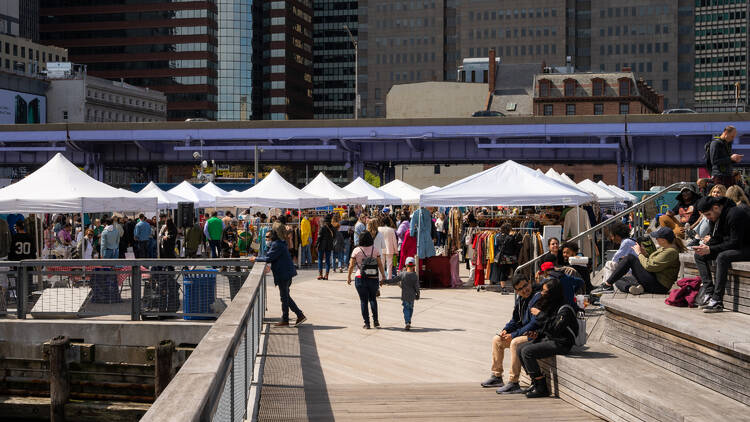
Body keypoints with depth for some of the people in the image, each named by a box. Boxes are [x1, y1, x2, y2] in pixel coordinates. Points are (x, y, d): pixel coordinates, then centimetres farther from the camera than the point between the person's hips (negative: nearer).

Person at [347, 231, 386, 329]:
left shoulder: (356, 250, -5)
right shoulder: (375, 250, -1)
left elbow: (352, 265, -2)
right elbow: (380, 264, 0)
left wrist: (348, 276, 11)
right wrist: (383, 276, 9)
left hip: (360, 278, -2)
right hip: (373, 278, 2)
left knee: (363, 300, 6)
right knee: (373, 299, 16)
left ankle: (367, 323, 5)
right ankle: (375, 321, 7)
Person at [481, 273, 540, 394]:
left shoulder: (537, 298, -19)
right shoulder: (520, 299, 9)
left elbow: (535, 324, -25)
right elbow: (515, 319, 22)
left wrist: (514, 335, -20)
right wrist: (506, 330, 1)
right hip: (524, 333, 10)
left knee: (515, 343, -35)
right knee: (497, 340, 14)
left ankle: (513, 383, -32)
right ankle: (497, 376, 19)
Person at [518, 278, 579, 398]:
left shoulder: (564, 309, -17)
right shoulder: (551, 306, 12)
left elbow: (555, 329, -26)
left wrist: (540, 315, -21)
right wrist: (538, 333, 3)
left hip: (560, 344, -10)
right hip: (547, 339, 10)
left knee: (527, 352, -21)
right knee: (520, 349, -1)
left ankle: (542, 388, -16)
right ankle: (535, 383, 3)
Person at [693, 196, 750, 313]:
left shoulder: (735, 214, -23)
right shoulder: (716, 217, 5)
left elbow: (735, 243, -27)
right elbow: (717, 238, 13)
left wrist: (710, 250, -27)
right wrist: (705, 246, -8)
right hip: (728, 248, 10)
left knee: (722, 257, -35)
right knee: (699, 256, -2)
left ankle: (717, 301, -35)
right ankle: (709, 292, -14)